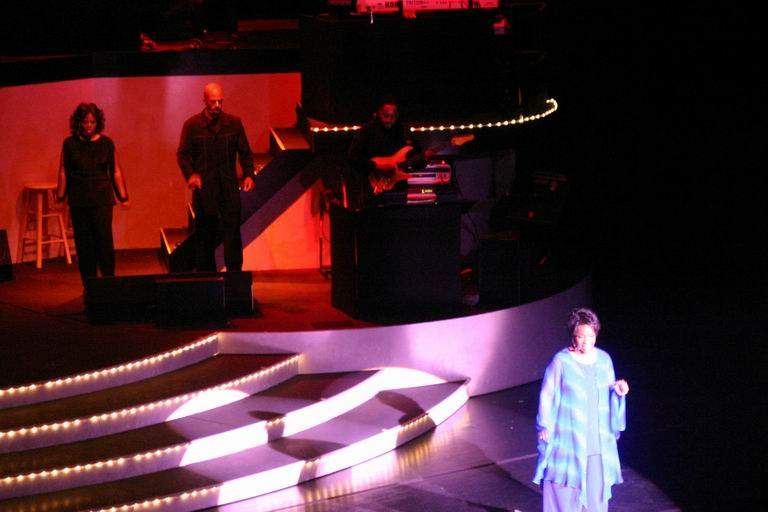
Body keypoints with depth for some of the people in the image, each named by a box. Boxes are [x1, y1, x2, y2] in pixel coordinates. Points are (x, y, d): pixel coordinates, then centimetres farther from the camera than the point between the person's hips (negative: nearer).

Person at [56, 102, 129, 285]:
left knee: (104, 239, -10)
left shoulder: (106, 143, 3)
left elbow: (116, 172, 6)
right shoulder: (70, 144, 3)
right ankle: (89, 283, 11)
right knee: (83, 242, 3)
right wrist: (60, 197, 4)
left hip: (102, 199, -1)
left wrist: (123, 197, 3)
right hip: (78, 200, 1)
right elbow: (63, 173, 7)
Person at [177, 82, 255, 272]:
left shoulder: (233, 123, 7)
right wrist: (190, 174, -16)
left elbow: (245, 152, 12)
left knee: (232, 232, -6)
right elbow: (182, 154, 2)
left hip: (229, 187, 1)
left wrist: (248, 174, -4)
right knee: (205, 235, 4)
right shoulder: (192, 125, 2)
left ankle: (234, 273, -2)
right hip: (203, 187, -1)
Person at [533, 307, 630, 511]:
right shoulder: (561, 361, -10)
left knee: (596, 491, 9)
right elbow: (547, 395, -5)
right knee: (566, 492, 1)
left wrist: (617, 392, -7)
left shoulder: (604, 359, 4)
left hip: (598, 440, 4)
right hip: (569, 440, -4)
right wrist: (545, 426, -10)